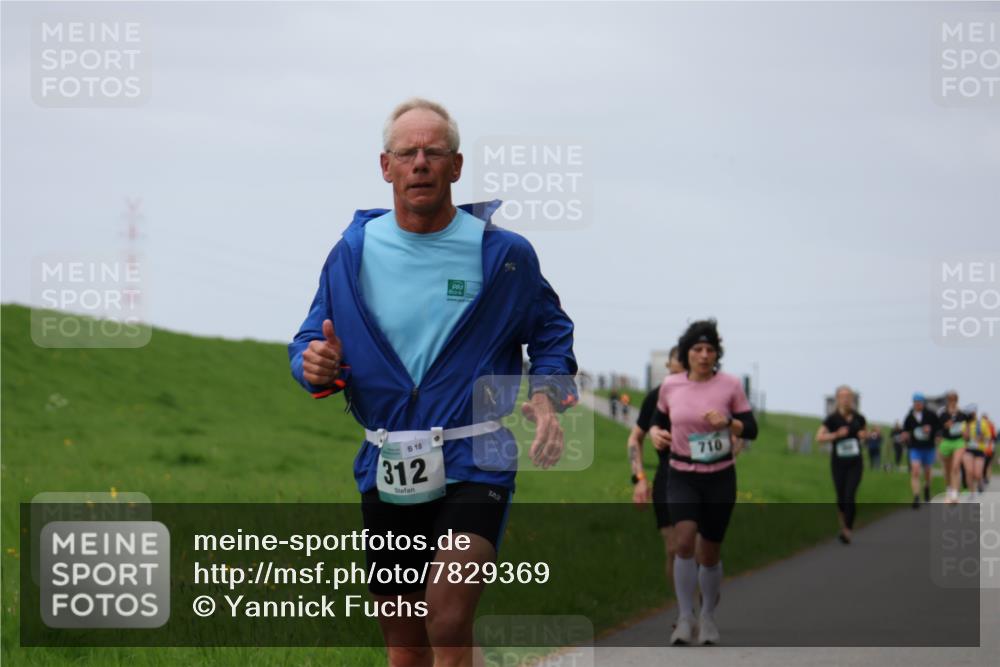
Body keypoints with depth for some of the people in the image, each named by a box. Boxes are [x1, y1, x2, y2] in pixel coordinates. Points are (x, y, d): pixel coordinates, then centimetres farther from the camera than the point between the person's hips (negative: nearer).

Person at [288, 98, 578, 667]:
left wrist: (547, 397, -8)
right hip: (387, 470, 4)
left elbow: (551, 333, 12)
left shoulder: (503, 252, -2)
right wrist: (315, 365, -12)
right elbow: (312, 340, 13)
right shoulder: (355, 251, 4)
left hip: (474, 464, -4)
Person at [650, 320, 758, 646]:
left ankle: (708, 616, 30)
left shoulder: (730, 385, -6)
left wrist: (728, 423, -22)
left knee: (709, 554, 7)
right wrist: (657, 435, -6)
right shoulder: (670, 386, -1)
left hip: (720, 477, 0)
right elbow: (659, 420, 16)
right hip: (681, 476, 0)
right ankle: (685, 619, -14)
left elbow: (751, 429, -3)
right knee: (684, 540, -22)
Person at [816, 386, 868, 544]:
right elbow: (819, 437, -12)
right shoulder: (833, 418, -7)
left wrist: (865, 435, -4)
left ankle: (847, 530, -8)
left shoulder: (859, 418, 1)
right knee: (841, 497, 6)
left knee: (850, 497, -13)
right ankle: (843, 525, 30)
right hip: (838, 463, 0)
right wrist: (836, 434, -24)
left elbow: (864, 433, 19)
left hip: (855, 463, 0)